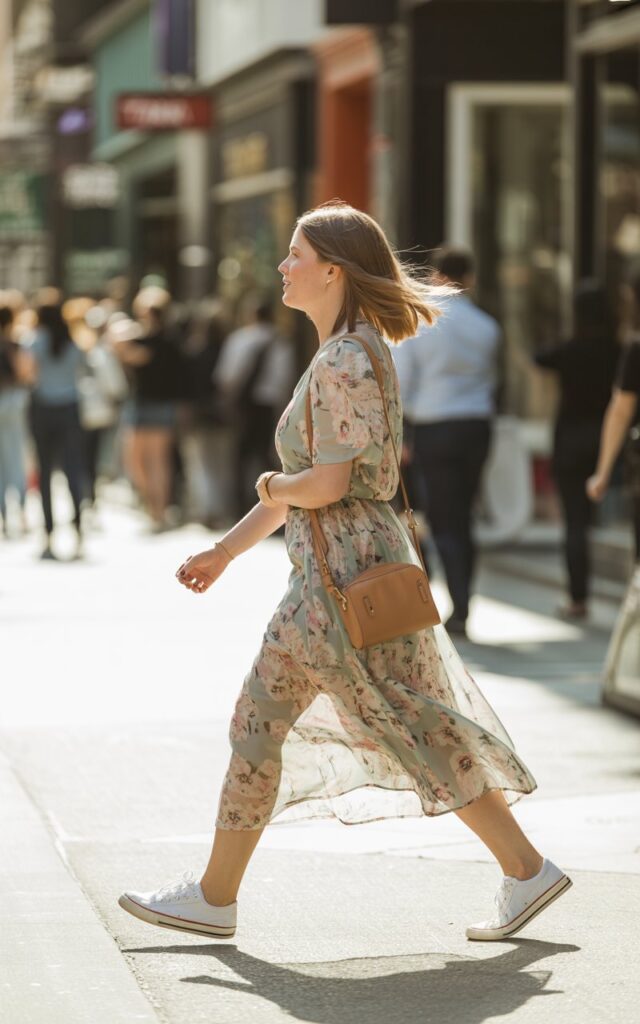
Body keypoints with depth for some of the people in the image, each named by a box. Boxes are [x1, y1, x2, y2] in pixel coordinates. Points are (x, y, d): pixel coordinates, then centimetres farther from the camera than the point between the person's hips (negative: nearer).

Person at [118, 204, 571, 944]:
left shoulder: (346, 362, -16)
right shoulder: (341, 356, 15)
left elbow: (327, 483, -23)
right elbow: (304, 480, 21)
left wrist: (274, 488, -2)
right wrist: (224, 551, 22)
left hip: (348, 575, -10)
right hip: (326, 576, 10)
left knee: (414, 732, -5)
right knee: (257, 724, 11)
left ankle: (527, 870, 3)